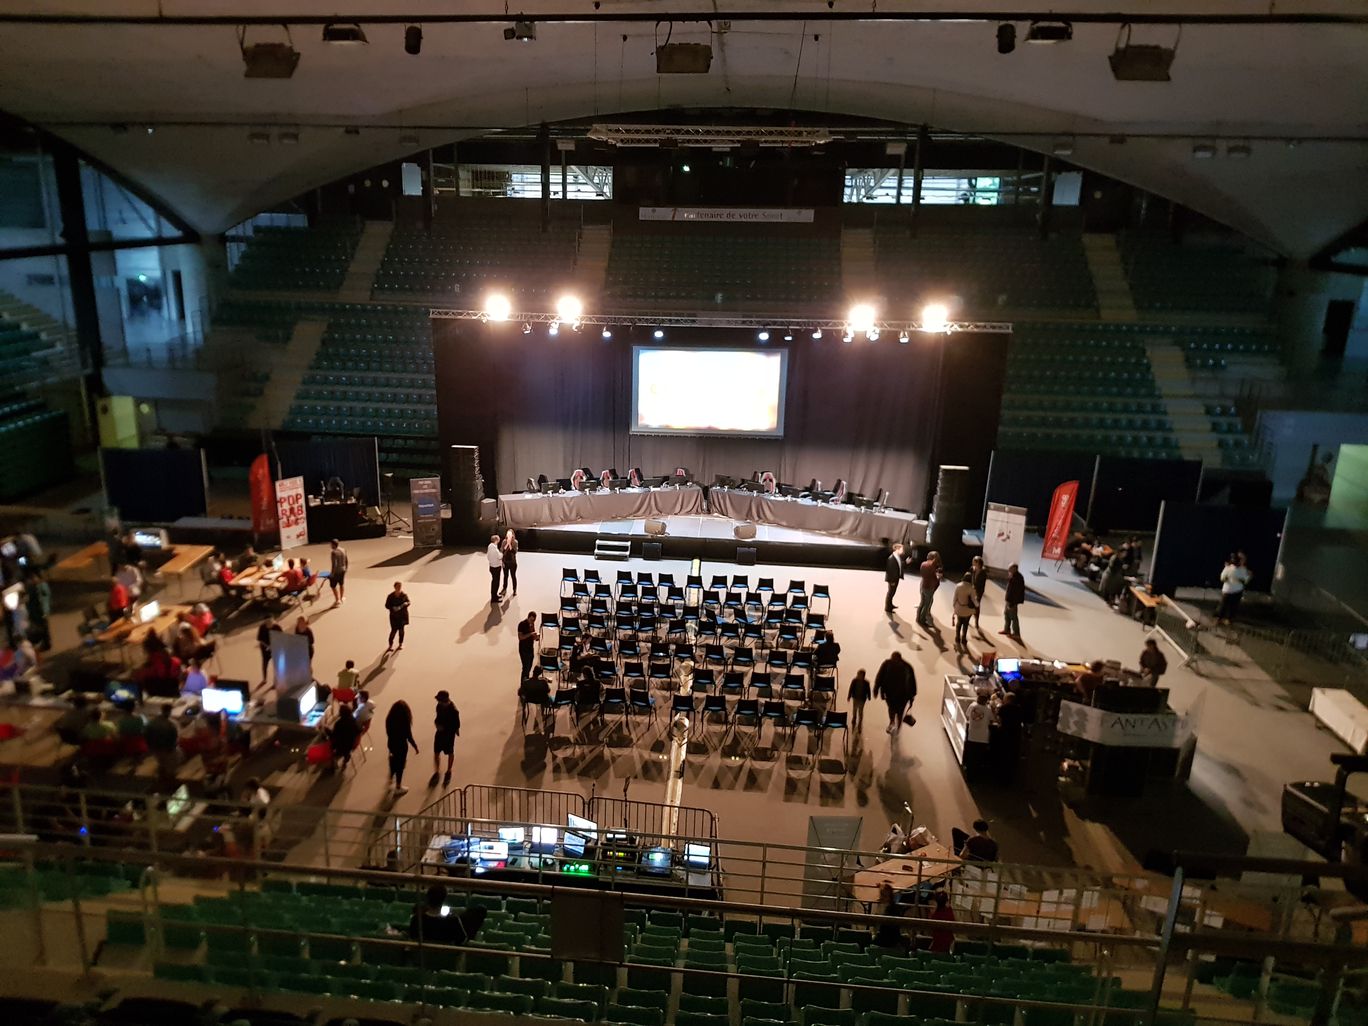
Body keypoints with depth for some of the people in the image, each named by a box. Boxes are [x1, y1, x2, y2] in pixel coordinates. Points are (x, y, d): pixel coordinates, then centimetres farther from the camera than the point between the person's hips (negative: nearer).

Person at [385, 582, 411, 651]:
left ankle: (400, 644, 25)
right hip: (394, 616, -1)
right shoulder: (390, 596, -8)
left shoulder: (404, 595, -5)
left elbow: (408, 602, 2)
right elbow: (387, 605, -4)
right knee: (394, 630, -2)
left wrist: (406, 603, -22)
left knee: (401, 629, 9)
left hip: (402, 615, 1)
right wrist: (393, 608, -20)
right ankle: (390, 645, 15)